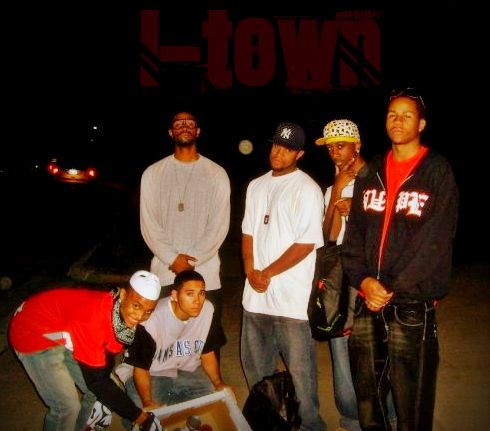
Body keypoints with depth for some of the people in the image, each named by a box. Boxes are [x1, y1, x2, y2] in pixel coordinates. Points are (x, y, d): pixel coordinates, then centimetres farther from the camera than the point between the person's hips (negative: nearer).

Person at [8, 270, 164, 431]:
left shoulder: (127, 316, -14)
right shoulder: (95, 316, -38)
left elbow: (104, 364, 3)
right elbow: (97, 380, -30)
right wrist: (139, 416, -25)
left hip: (65, 335, 7)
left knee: (97, 392, 7)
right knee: (67, 406, -11)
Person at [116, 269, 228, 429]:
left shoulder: (207, 310, -15)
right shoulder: (153, 320, -29)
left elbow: (207, 353, -1)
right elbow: (141, 368, -17)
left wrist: (219, 383, -13)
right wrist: (148, 403, -30)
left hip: (185, 370, 5)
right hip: (150, 373, -5)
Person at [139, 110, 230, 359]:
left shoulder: (216, 174, 4)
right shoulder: (153, 173, 7)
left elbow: (219, 225, -2)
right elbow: (149, 224, 2)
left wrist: (192, 260, -10)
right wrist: (172, 259, -9)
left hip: (205, 273, 0)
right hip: (164, 273, 1)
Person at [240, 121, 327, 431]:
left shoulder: (307, 189, -9)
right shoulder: (257, 186, 12)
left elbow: (307, 244, -14)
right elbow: (248, 232, 13)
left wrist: (267, 274, -11)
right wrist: (250, 271, -2)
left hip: (292, 297, -6)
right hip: (256, 294, 7)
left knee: (299, 367, 3)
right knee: (255, 364, 18)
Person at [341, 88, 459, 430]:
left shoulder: (438, 172, -3)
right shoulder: (372, 173, 11)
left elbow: (434, 240, -10)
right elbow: (355, 231, 8)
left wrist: (392, 290, -13)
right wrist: (363, 280, -7)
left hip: (412, 302, -4)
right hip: (366, 300, 5)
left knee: (411, 398, 3)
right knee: (364, 388, 14)